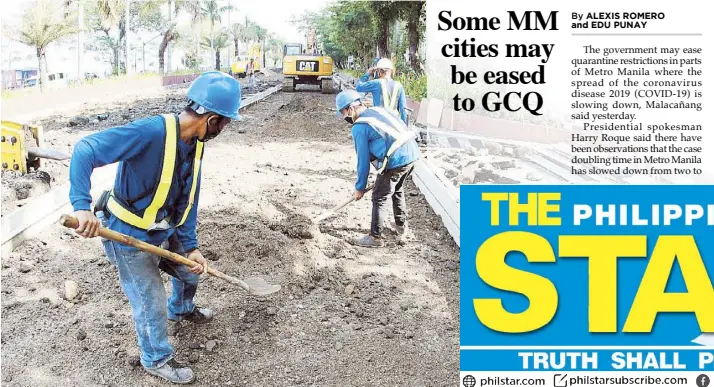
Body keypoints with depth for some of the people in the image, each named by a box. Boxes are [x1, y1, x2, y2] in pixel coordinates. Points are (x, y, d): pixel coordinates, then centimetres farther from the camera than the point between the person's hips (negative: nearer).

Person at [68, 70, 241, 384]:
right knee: (152, 303, 4)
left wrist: (190, 246, -2)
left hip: (164, 230, 8)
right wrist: (82, 206, -43)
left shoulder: (195, 144, -5)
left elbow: (188, 199, 2)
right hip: (129, 235, -8)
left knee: (190, 269, 25)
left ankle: (180, 310, 59)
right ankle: (156, 360, 31)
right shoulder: (150, 132, -32)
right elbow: (85, 150, -34)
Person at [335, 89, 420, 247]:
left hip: (396, 161, -8)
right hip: (411, 154, 8)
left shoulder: (359, 127, -6)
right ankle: (402, 227, 41)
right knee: (397, 191, 29)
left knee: (379, 198, 7)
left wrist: (360, 187, 8)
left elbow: (363, 160, -3)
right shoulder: (379, 110, 17)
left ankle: (375, 237, 15)